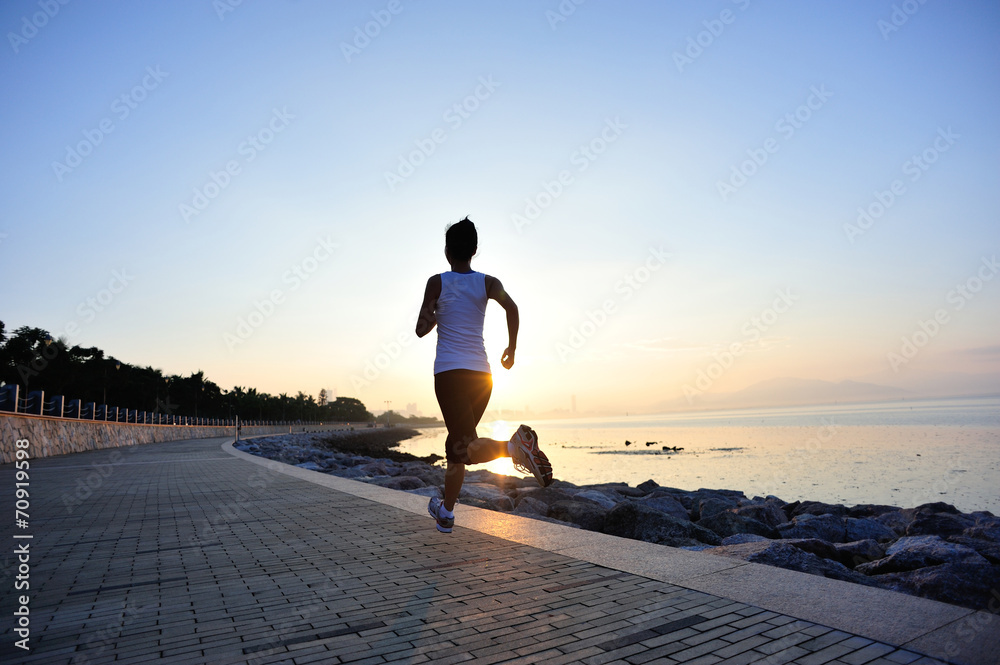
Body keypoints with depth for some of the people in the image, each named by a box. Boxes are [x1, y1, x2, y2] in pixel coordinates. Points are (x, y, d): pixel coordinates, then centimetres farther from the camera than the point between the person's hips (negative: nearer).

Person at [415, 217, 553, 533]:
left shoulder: (437, 282, 2)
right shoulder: (488, 282, 5)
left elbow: (421, 329, 1)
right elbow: (511, 307, -14)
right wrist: (512, 348, -2)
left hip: (449, 373, -4)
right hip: (480, 374, 4)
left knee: (467, 447, -11)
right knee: (456, 443, 19)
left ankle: (513, 446, -41)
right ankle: (446, 512, 28)